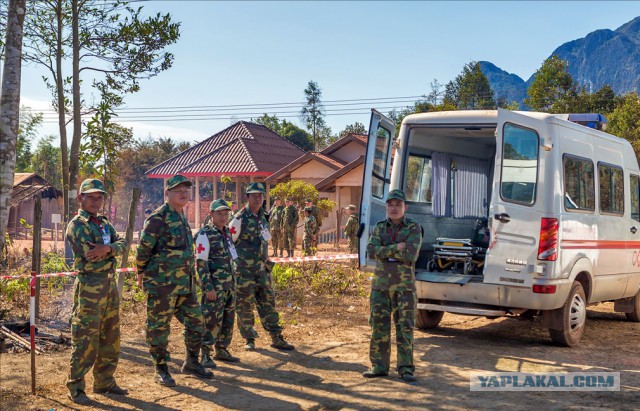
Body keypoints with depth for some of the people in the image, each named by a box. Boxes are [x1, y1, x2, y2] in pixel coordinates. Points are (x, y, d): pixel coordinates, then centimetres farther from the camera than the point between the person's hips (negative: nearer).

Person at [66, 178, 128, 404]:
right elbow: (90, 254, -21)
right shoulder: (77, 224, -9)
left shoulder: (104, 223, 16)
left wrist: (107, 248, -20)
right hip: (89, 287, -8)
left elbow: (121, 244, 1)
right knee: (85, 340, -5)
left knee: (111, 338, 13)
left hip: (110, 284, 8)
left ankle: (104, 382, 24)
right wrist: (111, 250, -5)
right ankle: (75, 388, 3)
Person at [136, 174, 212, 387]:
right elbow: (143, 249, -13)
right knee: (159, 327, 3)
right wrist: (142, 274, -4)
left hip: (185, 283, 9)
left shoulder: (182, 218, 14)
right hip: (162, 284, -8)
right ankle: (161, 370, 14)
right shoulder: (158, 218, -14)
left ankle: (192, 363, 28)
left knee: (196, 322, 12)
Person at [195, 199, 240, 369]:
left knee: (228, 319, 12)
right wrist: (208, 287, -19)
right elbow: (201, 263, -15)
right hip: (214, 285, -8)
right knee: (212, 320, -8)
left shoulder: (226, 233, 13)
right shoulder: (205, 234, -11)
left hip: (229, 284, 8)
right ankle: (205, 355, 0)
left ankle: (222, 350, 23)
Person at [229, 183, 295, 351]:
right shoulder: (240, 218, -12)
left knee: (268, 301, 7)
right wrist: (235, 261, -5)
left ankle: (276, 338, 11)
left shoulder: (263, 217, 11)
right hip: (244, 270, -6)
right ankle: (249, 339, 14)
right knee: (245, 305, 2)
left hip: (262, 268, 6)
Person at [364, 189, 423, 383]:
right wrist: (396, 248, -15)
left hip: (404, 285, -3)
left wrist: (385, 251, -10)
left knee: (405, 327, -3)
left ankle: (406, 369, 3)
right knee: (379, 326, 5)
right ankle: (379, 366, 14)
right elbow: (371, 251, -8)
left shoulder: (414, 228, -1)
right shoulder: (379, 228, 9)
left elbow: (410, 255, -16)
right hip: (380, 284, 3)